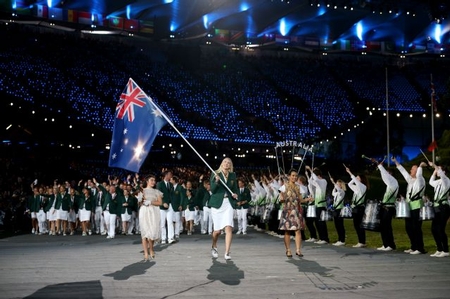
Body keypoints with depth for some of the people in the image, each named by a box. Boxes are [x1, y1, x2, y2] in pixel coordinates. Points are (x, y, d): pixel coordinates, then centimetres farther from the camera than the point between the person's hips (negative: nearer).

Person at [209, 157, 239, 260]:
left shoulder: (232, 175, 10)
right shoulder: (215, 174, 2)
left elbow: (235, 189, 17)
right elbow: (212, 190, -4)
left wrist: (235, 194, -5)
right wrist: (216, 181, -21)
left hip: (229, 203, 2)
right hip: (217, 203, -2)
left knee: (229, 228, -13)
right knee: (217, 230, 3)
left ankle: (227, 253, -9)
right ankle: (214, 247, 32)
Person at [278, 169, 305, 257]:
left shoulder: (298, 187, 13)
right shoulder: (284, 186, 1)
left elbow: (300, 200, 18)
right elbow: (281, 199, -2)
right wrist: (281, 199, -25)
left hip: (297, 211, 3)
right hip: (287, 211, -3)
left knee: (298, 230, -5)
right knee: (287, 231, 0)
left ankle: (298, 250, -5)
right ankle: (288, 250, 8)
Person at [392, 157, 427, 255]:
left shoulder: (420, 180, -3)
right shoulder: (410, 180, 18)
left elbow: (418, 175, -25)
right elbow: (403, 171, 23)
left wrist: (420, 166, -16)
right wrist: (395, 161, 24)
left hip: (417, 208, -8)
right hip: (409, 207, 8)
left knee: (416, 228, -8)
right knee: (408, 227, 9)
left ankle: (420, 248, -3)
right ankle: (414, 247, 18)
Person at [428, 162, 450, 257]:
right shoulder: (438, 182, 17)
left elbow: (442, 175, -27)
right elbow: (431, 182, 37)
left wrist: (434, 165, -29)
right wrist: (434, 171, 28)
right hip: (437, 208, 8)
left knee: (440, 229, -10)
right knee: (434, 229, 7)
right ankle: (439, 250, 15)